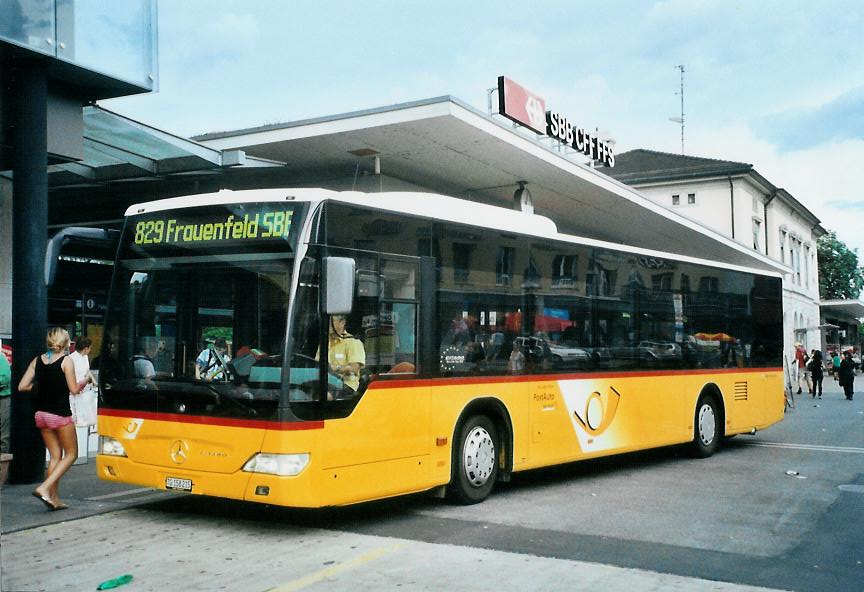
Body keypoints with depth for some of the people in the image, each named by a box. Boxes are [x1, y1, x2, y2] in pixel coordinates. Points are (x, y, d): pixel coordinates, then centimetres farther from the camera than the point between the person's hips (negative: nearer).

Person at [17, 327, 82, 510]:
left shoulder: (37, 360, 5)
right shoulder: (66, 361, -10)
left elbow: (22, 387, 3)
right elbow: (74, 389, -10)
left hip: (41, 414, 6)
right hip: (60, 415, -6)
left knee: (55, 456, 14)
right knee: (71, 454, 8)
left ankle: (54, 498, 13)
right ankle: (45, 488, -8)